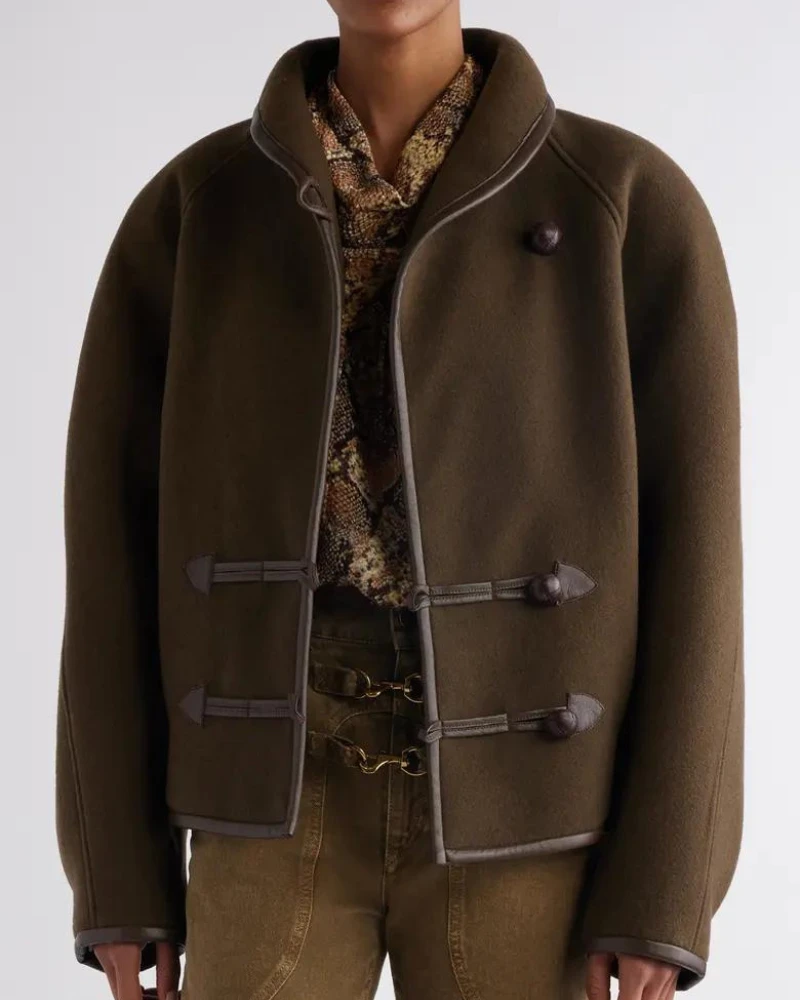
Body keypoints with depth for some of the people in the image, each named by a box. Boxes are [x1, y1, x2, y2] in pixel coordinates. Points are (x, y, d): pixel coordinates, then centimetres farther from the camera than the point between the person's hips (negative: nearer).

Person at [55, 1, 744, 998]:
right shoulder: (190, 209, 2)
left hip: (509, 809, -1)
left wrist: (664, 893, -9)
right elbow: (113, 537, 3)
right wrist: (114, 869, 1)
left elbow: (689, 549, -4)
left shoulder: (634, 201, -3)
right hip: (291, 804, 1)